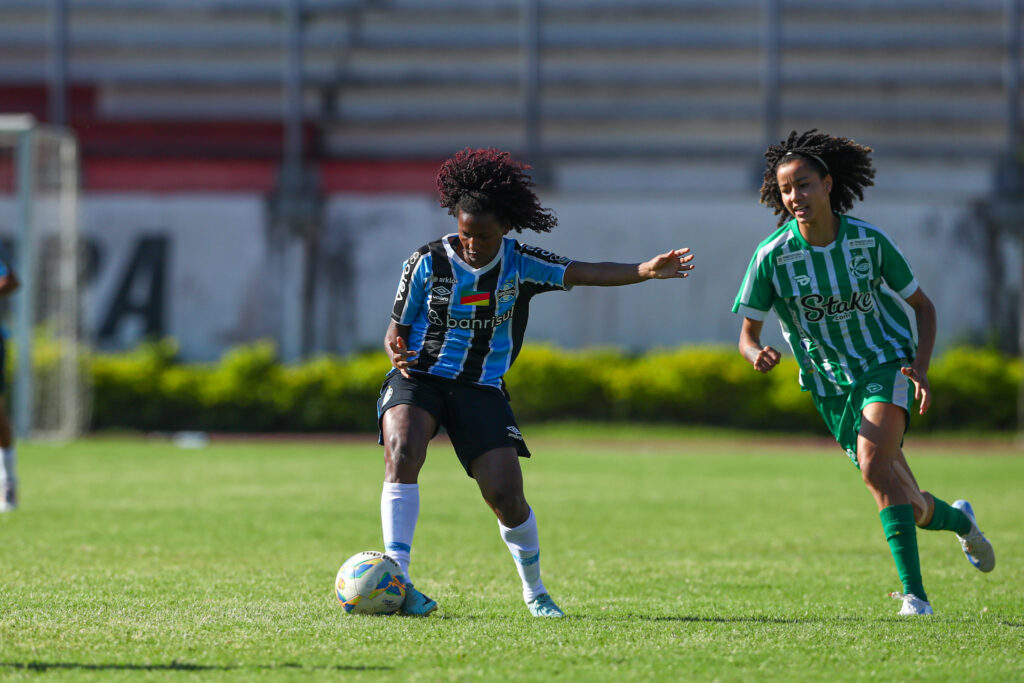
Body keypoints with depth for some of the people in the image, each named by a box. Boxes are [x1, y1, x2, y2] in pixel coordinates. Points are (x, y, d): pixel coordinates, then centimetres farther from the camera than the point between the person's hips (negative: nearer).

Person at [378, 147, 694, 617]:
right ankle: (396, 580, -30)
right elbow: (396, 331, 2)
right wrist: (398, 353, -22)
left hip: (482, 389, 1)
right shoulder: (427, 263, -4)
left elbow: (583, 273, -11)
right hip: (419, 379, -1)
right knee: (402, 453, -30)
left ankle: (534, 591, 18)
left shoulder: (519, 264, -1)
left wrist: (646, 271, -25)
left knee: (505, 494, -8)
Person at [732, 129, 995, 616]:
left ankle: (915, 595, -31)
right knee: (910, 508, 5)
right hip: (830, 386, 2)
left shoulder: (869, 240, -13)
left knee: (874, 466, -30)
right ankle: (957, 520, 42)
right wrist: (758, 355, -31)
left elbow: (922, 305, 1)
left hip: (888, 362, -2)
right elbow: (747, 335, -6)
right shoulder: (771, 256, -14)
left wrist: (921, 368, -14)